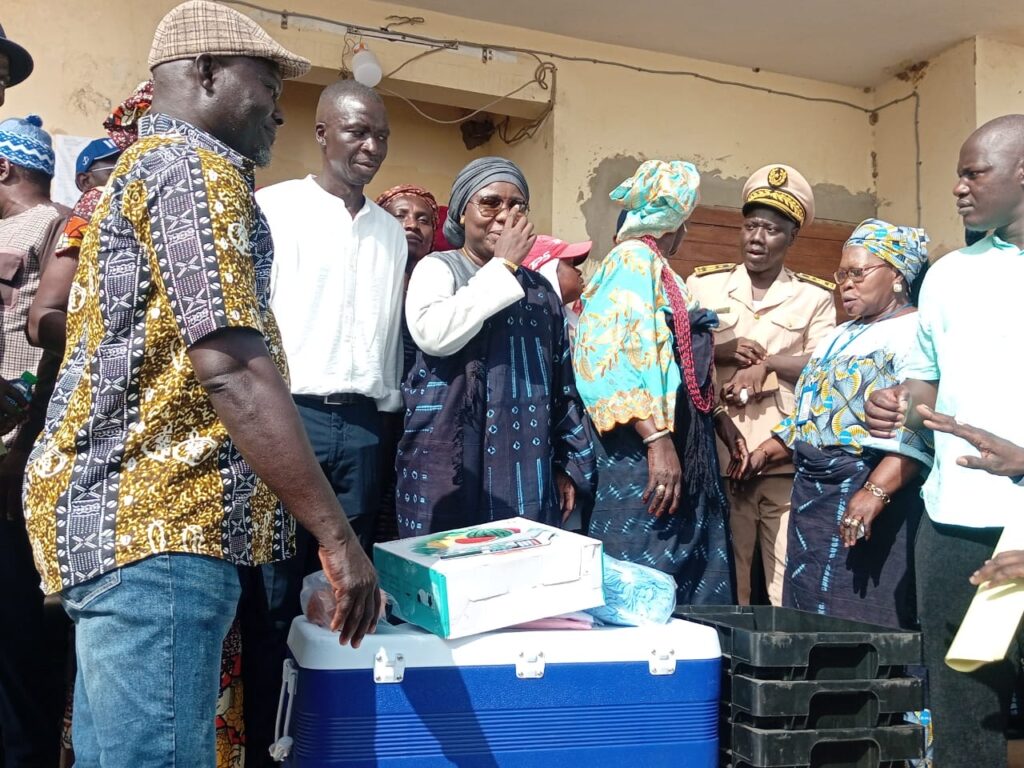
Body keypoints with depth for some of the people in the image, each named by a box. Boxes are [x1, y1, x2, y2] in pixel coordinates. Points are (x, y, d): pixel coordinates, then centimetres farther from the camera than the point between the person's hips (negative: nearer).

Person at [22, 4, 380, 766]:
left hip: (120, 512, 11)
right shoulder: (195, 165, -9)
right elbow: (232, 368, -20)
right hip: (157, 518, -11)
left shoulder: (140, 167, 23)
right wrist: (337, 533, -18)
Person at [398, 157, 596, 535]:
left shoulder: (540, 288, 15)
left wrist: (570, 462, 13)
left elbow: (562, 382, 17)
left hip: (527, 471, 5)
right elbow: (433, 334, -22)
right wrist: (502, 266, -14)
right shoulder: (438, 268, 1)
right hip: (449, 467, -4)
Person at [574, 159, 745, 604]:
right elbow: (614, 357, -19)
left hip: (680, 446, 10)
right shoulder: (634, 260, -8)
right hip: (645, 452, -10)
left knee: (693, 586, 9)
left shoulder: (654, 268, 20)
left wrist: (720, 420, 19)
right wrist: (657, 438, -25)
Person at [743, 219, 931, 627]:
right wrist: (767, 452, 18)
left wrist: (875, 492, -29)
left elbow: (917, 432, -21)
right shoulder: (839, 338, 21)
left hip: (871, 490, -9)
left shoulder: (914, 333, -9)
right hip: (813, 491, 9)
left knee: (859, 619, -7)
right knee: (807, 617, 10)